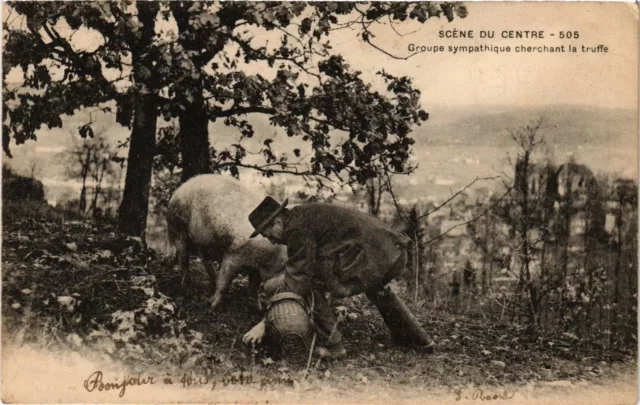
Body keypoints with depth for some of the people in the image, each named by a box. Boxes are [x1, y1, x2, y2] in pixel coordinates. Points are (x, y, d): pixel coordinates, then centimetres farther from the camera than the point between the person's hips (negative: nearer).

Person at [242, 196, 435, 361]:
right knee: (376, 287, 41)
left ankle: (330, 345, 5)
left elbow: (297, 279, -10)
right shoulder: (305, 215, 21)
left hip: (371, 258, -10)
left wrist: (266, 323, -6)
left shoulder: (297, 227, -8)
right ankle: (418, 339, 50)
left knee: (311, 284, -3)